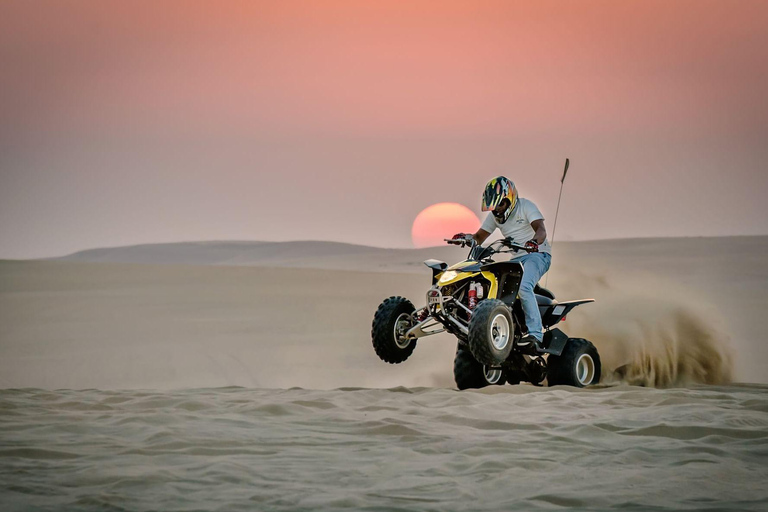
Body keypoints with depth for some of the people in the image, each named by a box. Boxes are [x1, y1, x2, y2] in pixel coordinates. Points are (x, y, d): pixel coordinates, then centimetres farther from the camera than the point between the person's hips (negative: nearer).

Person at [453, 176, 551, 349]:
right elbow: (479, 237, 12)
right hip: (516, 259, 8)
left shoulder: (525, 206, -8)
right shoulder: (495, 215, 13)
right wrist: (466, 238, -11)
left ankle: (535, 334, -36)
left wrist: (534, 241, -45)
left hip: (538, 255, -8)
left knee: (523, 288, -32)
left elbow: (540, 229, -22)